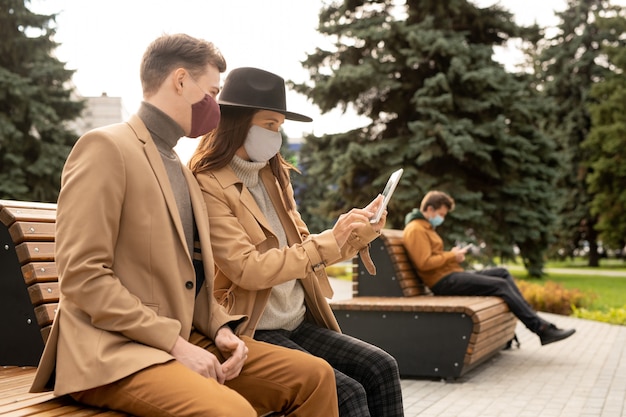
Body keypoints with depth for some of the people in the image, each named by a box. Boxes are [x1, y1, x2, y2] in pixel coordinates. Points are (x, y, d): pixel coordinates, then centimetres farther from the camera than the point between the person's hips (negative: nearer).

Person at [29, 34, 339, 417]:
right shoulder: (106, 147, -7)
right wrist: (175, 343, -18)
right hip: (112, 353, -8)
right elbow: (82, 275, -16)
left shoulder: (183, 171, 19)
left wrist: (221, 328, 0)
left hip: (182, 342, 8)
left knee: (314, 375, -4)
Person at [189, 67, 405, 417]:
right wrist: (328, 242, -18)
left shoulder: (273, 175, 12)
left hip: (299, 322, 8)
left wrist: (357, 235, -1)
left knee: (381, 367, -8)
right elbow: (247, 269, -21)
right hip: (254, 333, -7)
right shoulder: (208, 185, -13)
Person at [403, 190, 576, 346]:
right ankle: (541, 328, -13)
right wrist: (451, 256, -12)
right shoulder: (415, 230, -12)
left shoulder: (426, 227, 22)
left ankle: (532, 318, -1)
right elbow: (424, 263, -23)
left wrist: (453, 255, 7)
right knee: (501, 285, -16)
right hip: (445, 282, -11)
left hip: (452, 275, 11)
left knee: (502, 273, 7)